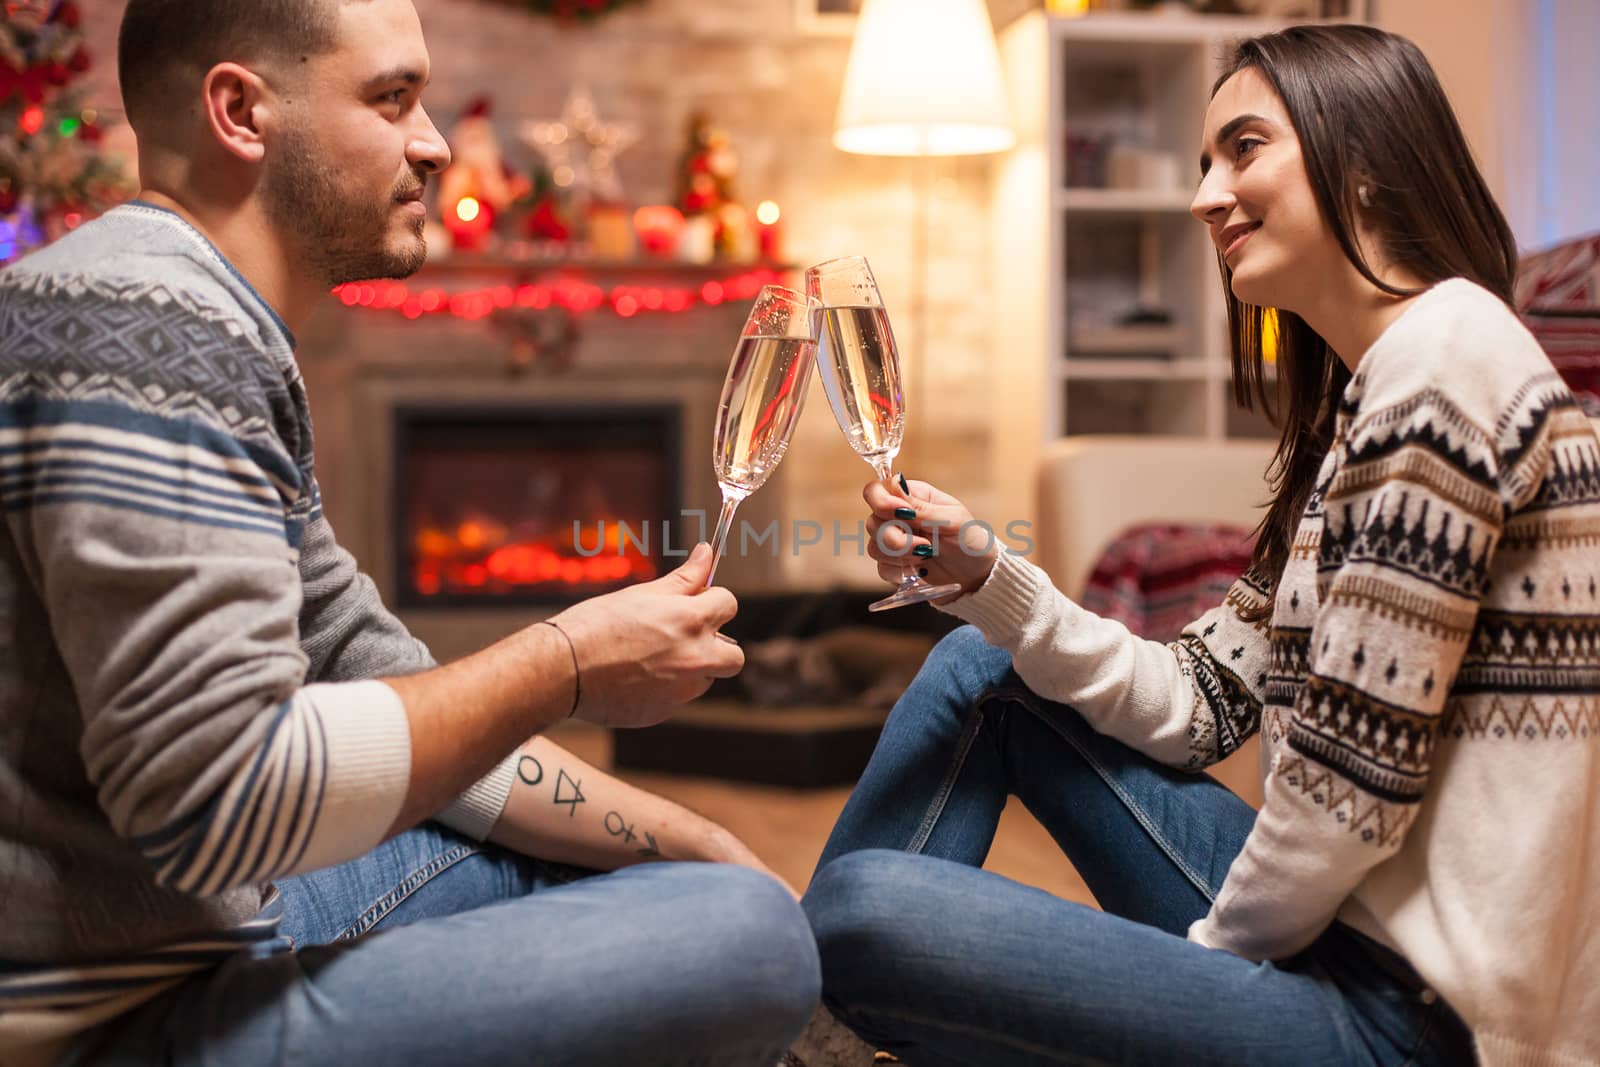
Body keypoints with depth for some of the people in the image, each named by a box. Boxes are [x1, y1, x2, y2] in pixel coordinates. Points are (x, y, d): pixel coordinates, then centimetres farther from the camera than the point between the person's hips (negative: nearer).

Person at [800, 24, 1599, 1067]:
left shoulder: (1448, 356, -17)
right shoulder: (1351, 404, 14)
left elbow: (1352, 783, -20)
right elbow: (1203, 704, 11)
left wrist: (1219, 944, -4)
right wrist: (988, 578, 0)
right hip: (1338, 928, 9)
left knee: (864, 907, -20)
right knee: (981, 666, 13)